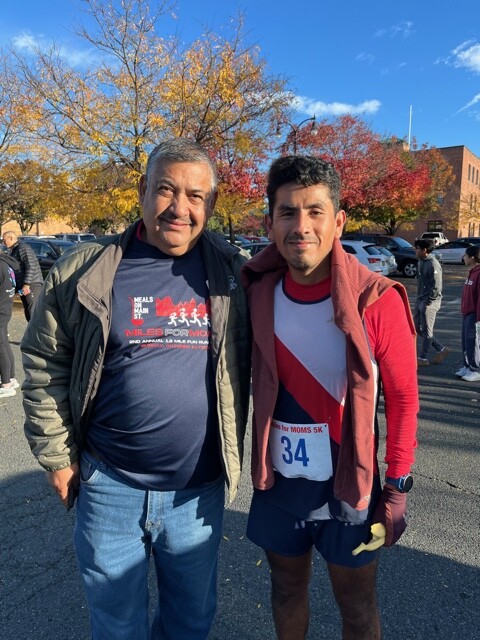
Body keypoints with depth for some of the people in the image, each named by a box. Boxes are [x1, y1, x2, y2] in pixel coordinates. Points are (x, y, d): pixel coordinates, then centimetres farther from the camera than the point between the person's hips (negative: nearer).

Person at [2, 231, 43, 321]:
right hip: (24, 287, 10)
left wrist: (26, 284, -24)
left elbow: (31, 266, -19)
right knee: (28, 314, 11)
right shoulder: (14, 251, 21)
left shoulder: (23, 248, -9)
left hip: (32, 285, -10)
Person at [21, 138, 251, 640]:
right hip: (110, 486, 0)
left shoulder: (233, 273, -4)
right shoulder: (85, 270, -6)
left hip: (198, 491, 1)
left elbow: (258, 365, 3)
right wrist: (57, 456, 0)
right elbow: (44, 368, 0)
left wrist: (233, 452, 2)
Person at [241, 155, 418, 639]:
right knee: (287, 589, 26)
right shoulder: (258, 295, -8)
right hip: (276, 484, 3)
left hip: (350, 488, -2)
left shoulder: (377, 301, -18)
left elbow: (402, 398, -9)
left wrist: (397, 488, -7)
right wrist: (254, 462, 3)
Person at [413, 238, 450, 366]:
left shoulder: (433, 264, -17)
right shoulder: (421, 261, 10)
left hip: (429, 302, -10)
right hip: (420, 300, 10)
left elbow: (436, 287, -19)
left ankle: (423, 358, 12)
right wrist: (419, 299, 14)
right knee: (417, 328, 13)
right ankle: (441, 349, 23)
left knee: (426, 331, 0)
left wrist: (428, 302, -17)